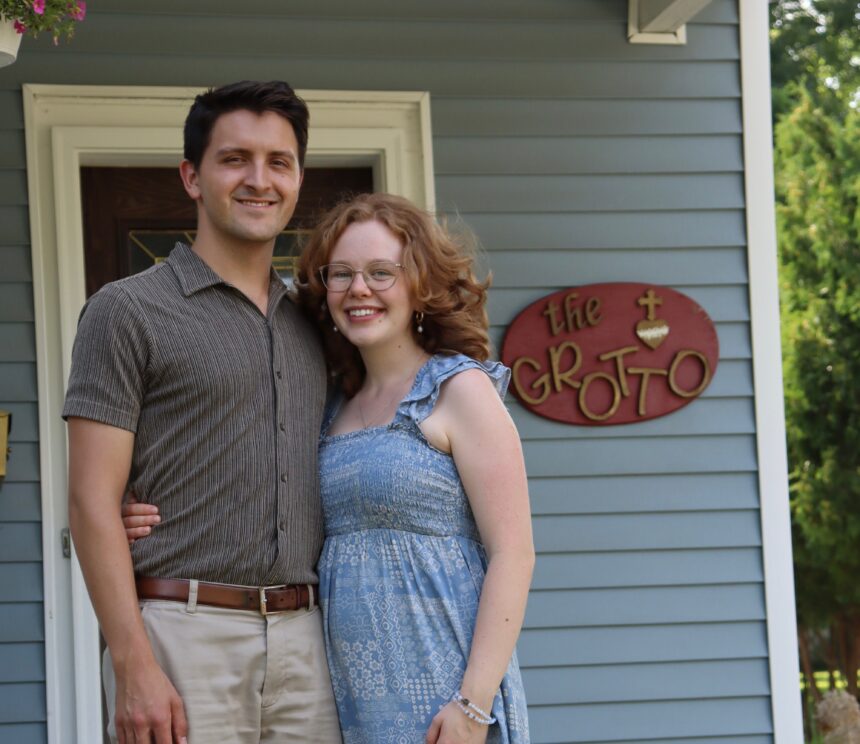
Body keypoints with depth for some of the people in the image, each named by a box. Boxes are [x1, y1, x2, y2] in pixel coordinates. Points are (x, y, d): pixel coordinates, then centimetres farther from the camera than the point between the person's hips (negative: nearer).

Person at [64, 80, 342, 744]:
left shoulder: (308, 327, 18)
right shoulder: (127, 311, 1)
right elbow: (93, 499, -6)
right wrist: (134, 666, -15)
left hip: (304, 640, 5)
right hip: (185, 636, -5)